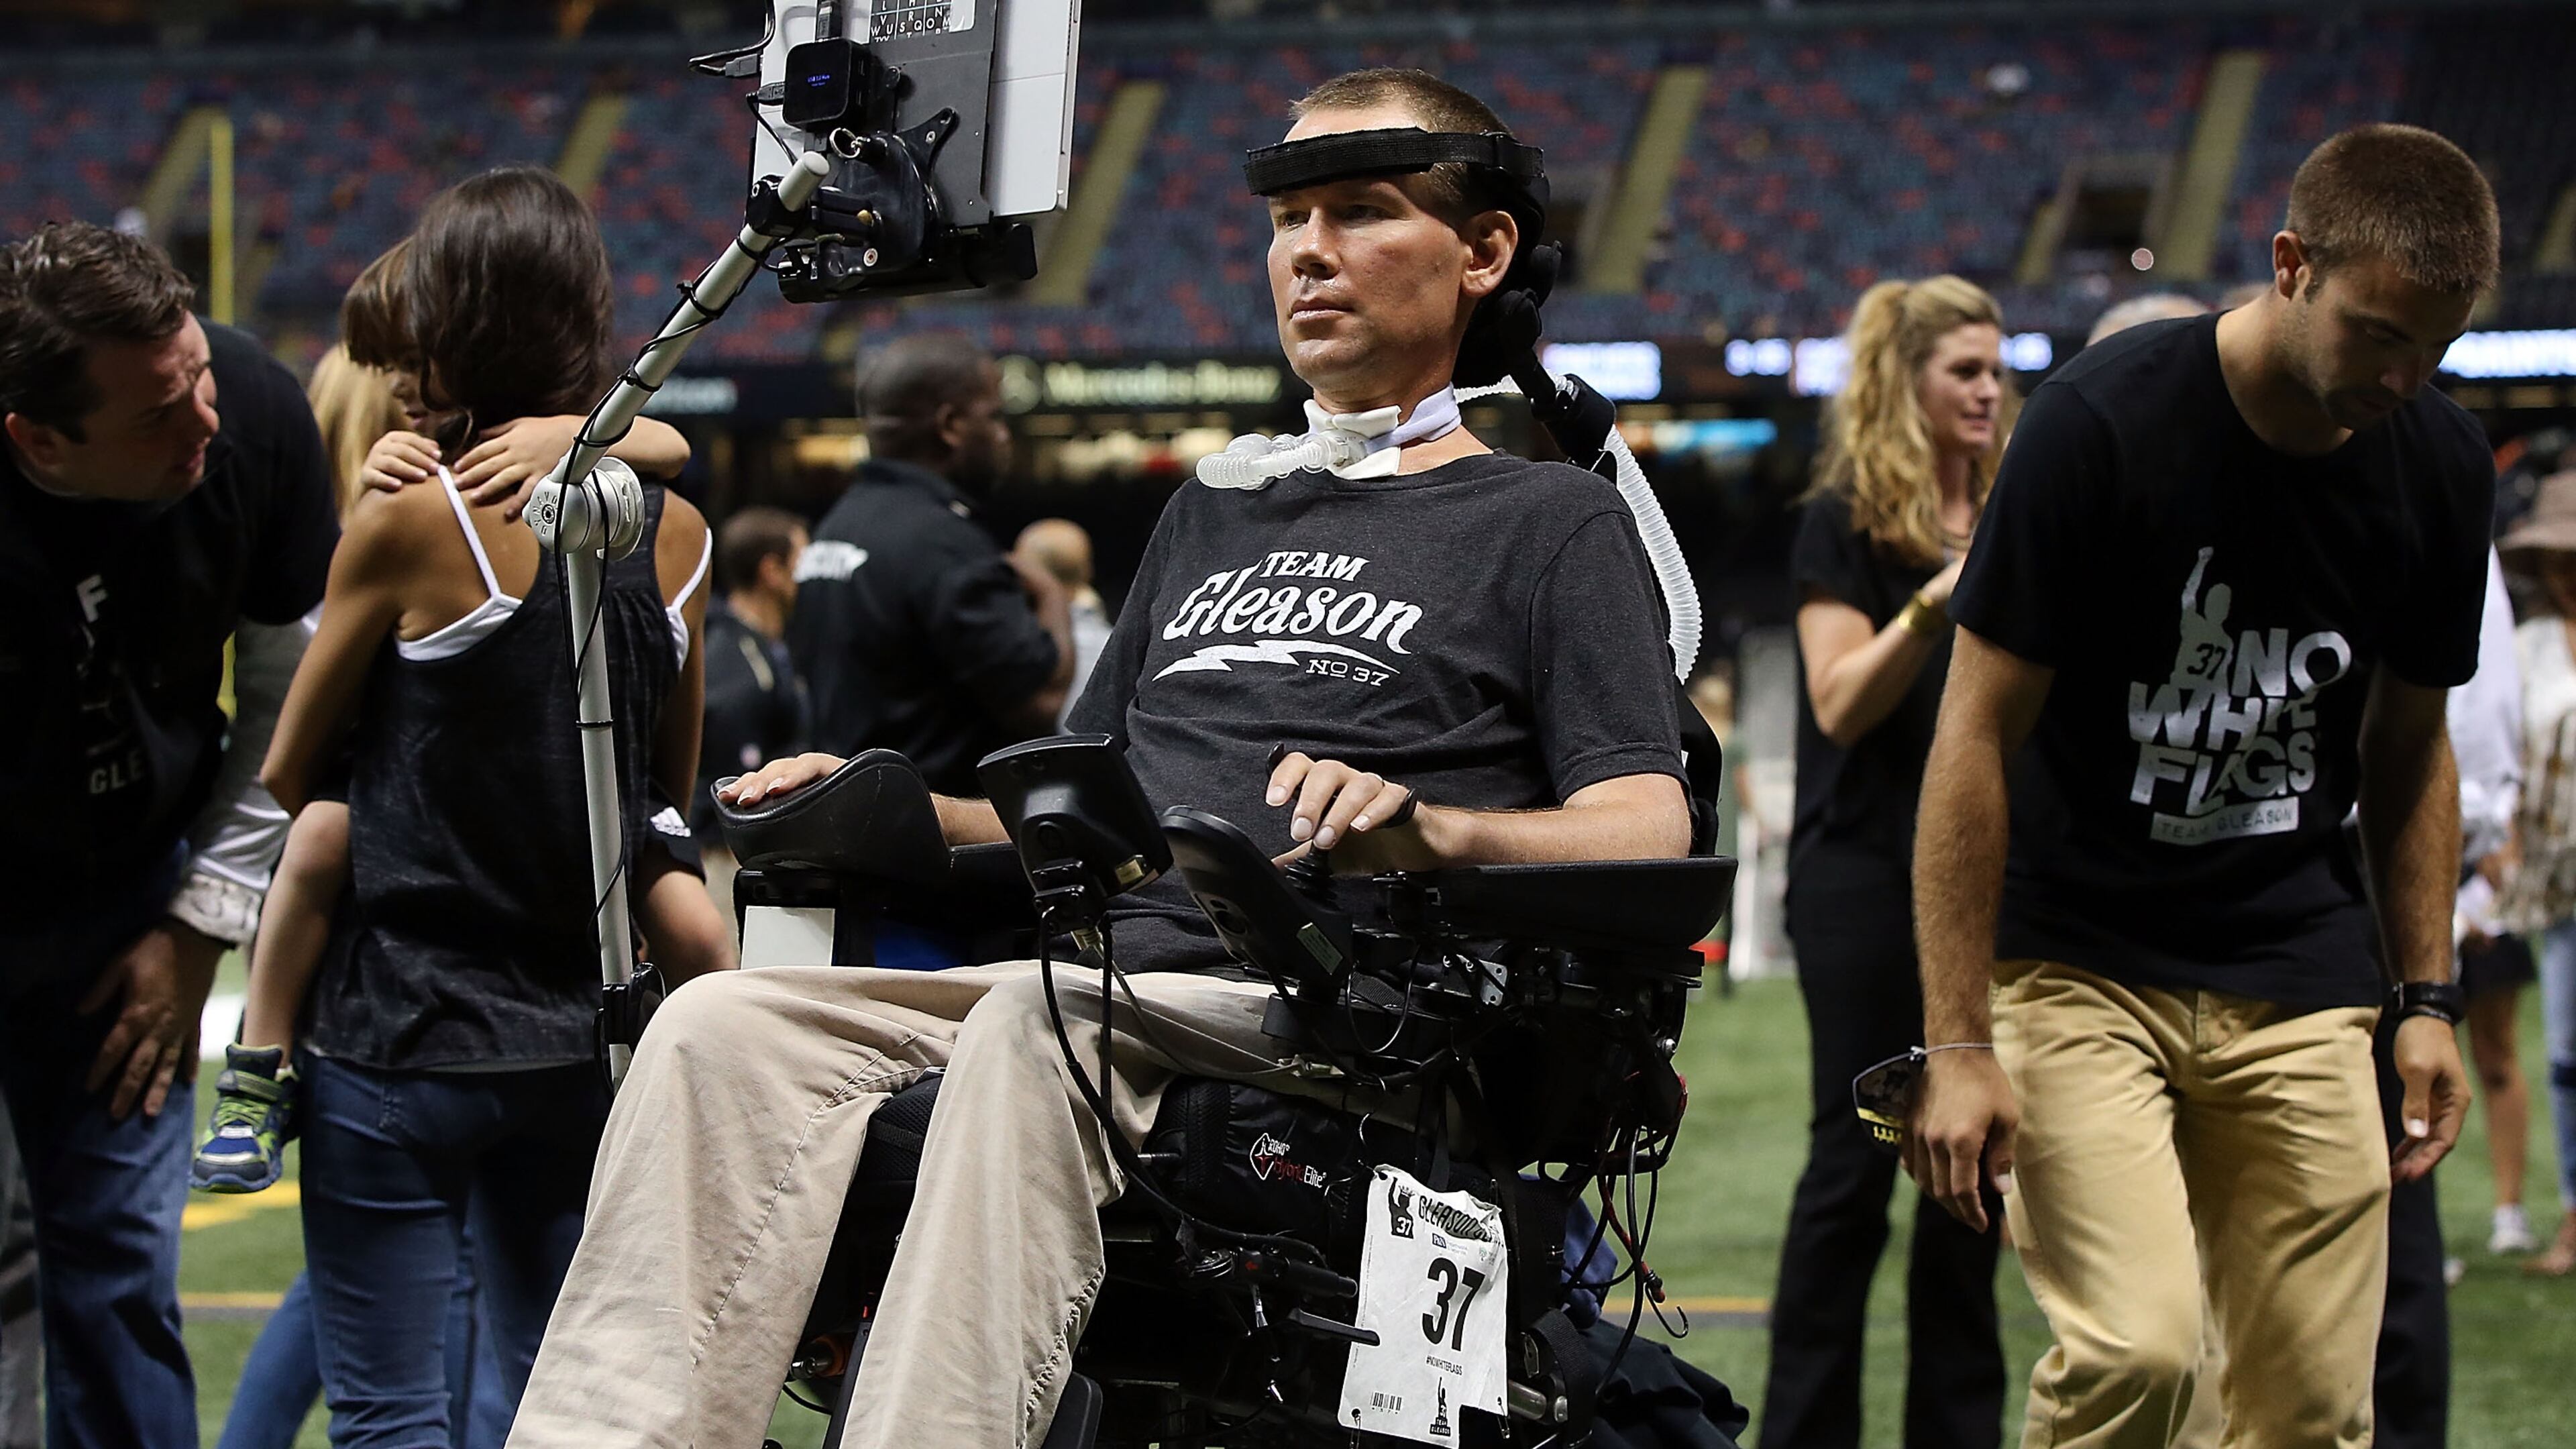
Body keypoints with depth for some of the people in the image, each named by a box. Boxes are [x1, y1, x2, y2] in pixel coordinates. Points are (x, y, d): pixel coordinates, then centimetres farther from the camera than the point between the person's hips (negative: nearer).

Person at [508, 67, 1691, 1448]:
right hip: (1106, 986, 6)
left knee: (1034, 1023, -38)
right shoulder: (1210, 517, 31)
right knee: (727, 1023, -20)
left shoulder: (1555, 524, 10)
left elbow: (1649, 840, -4)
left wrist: (1427, 828, -23)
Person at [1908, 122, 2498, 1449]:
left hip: (2301, 984, 4)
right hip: (2074, 962, -4)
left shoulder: (2442, 468, 0)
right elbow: (1975, 736, -12)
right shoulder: (2101, 423, -15)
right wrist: (1958, 1041, -14)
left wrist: (2428, 998, 10)